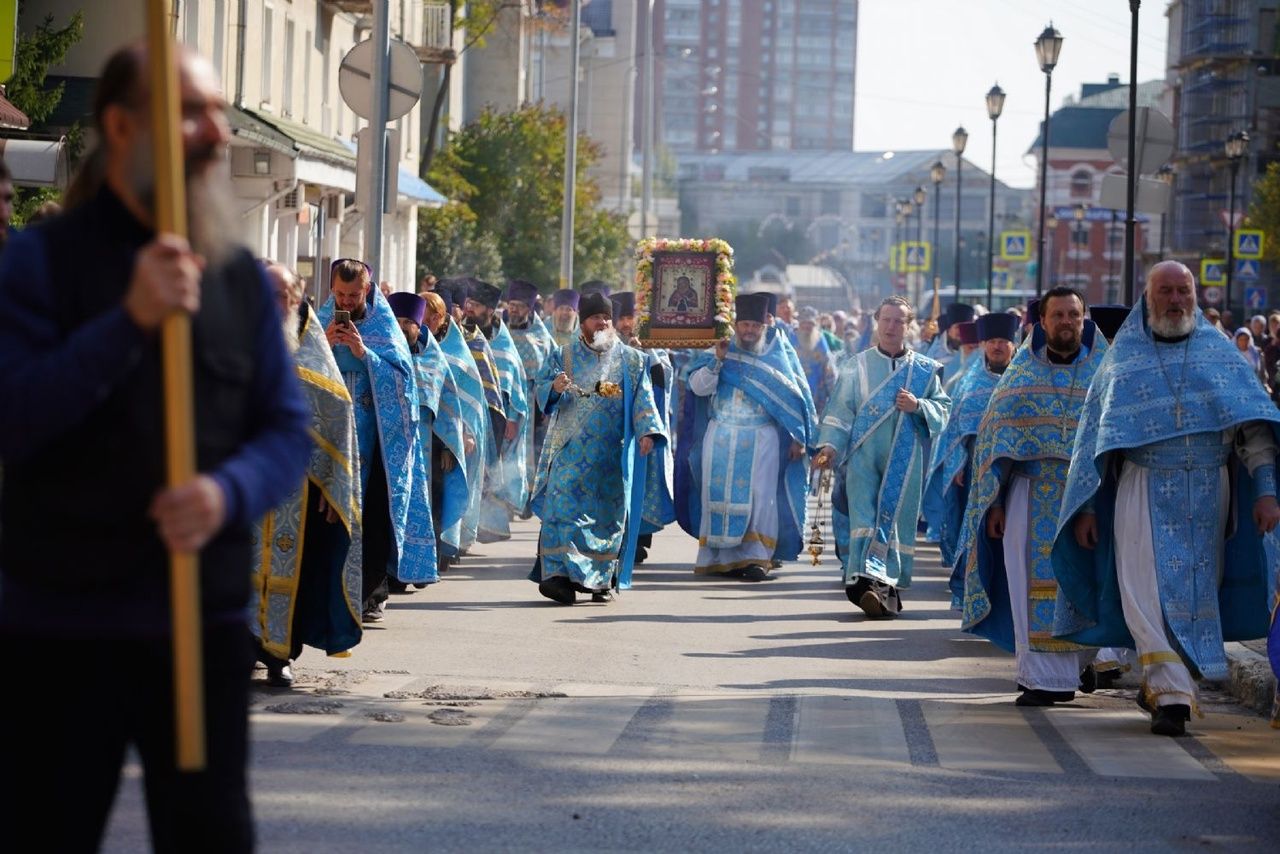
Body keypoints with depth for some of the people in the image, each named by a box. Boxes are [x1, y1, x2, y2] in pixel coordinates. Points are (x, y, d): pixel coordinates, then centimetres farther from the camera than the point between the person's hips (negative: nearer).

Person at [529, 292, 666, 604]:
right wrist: (554, 388, -22)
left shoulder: (630, 361, 10)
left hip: (611, 455, 1)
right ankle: (559, 573, -20)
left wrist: (647, 430, -13)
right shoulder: (563, 357, 9)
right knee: (564, 505, -14)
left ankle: (604, 579, 9)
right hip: (571, 448, -1)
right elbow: (542, 389, 1)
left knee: (608, 512, 1)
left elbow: (643, 399, 4)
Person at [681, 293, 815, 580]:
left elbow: (792, 398, 7)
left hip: (762, 438, 0)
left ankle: (756, 558, -9)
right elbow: (698, 387, -5)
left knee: (760, 495, -8)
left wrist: (798, 437, 0)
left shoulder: (775, 358, 8)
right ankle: (721, 556, 7)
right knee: (721, 494, 0)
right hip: (721, 437, 0)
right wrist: (717, 360, -17)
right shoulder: (715, 353, 6)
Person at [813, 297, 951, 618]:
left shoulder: (924, 370, 11)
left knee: (897, 518, -3)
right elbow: (840, 410, 5)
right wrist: (830, 444, -8)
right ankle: (866, 579, -17)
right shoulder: (859, 366, 10)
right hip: (863, 456, -1)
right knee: (864, 516, -11)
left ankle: (888, 585, -2)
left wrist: (918, 406, -11)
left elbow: (943, 409, 8)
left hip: (904, 460, 1)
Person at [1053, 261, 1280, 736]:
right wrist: (1087, 507, 4)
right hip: (1145, 492, -1)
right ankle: (1172, 694, -16)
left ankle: (1159, 684, 21)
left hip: (1209, 493, 1)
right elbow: (1095, 437, 10)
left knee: (1196, 592, 6)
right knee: (1151, 590, -13)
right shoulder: (1124, 358, 8)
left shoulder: (1219, 351, 8)